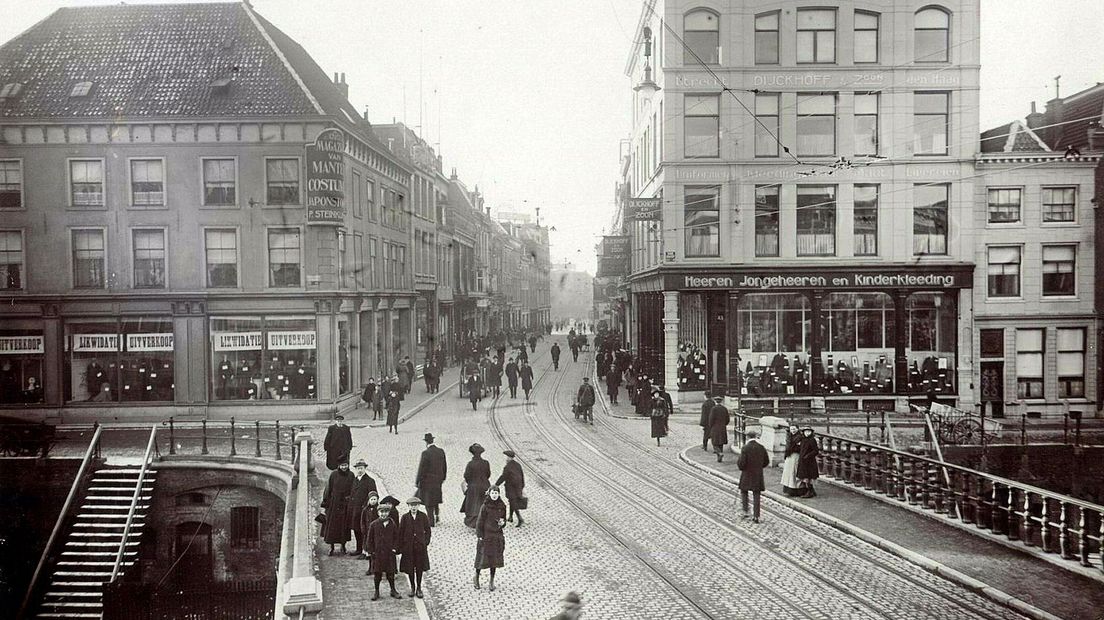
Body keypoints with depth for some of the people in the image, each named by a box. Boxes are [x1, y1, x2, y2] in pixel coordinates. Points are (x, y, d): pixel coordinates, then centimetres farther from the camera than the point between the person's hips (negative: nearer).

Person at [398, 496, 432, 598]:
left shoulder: (423, 517, -3)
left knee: (420, 568, 8)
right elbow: (400, 533, 0)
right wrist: (400, 547, -2)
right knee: (410, 568, 7)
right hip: (408, 547, 0)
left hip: (420, 546, 0)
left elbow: (428, 531, 4)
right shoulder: (404, 517, -5)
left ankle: (419, 588, 21)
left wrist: (426, 543, -2)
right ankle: (412, 587, 24)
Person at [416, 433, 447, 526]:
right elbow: (445, 466, 8)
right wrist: (443, 478, 21)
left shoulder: (425, 453, -19)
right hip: (438, 480, 6)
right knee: (436, 499, 24)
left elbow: (421, 469, -17)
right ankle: (437, 517, 27)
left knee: (429, 502, 6)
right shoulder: (441, 451, -1)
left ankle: (431, 521, 9)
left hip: (428, 480, -6)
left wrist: (417, 481, -8)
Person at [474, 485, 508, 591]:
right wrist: (479, 536, -11)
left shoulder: (502, 506, 3)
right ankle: (476, 578, 26)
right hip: (486, 535, -4)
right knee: (483, 557, 3)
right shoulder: (485, 506, -9)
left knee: (494, 559, 7)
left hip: (497, 536, 4)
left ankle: (492, 582, 18)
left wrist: (502, 523, -10)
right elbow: (479, 522, -7)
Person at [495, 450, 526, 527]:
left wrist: (496, 485, -5)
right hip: (518, 487, 7)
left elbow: (502, 477, -17)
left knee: (514, 504, -1)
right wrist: (523, 488, 13)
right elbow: (522, 476, 5)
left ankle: (520, 519, -9)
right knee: (512, 502, 21)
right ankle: (510, 517, 32)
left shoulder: (507, 467, -20)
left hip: (511, 488, -7)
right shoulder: (518, 465, 1)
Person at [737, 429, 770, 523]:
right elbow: (766, 461, 7)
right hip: (758, 475, 3)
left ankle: (745, 512, 13)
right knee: (756, 495, 9)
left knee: (744, 492, 17)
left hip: (747, 474, -3)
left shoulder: (745, 448, -16)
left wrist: (738, 461, 3)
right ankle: (756, 516, 10)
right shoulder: (761, 447, -2)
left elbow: (741, 463, -18)